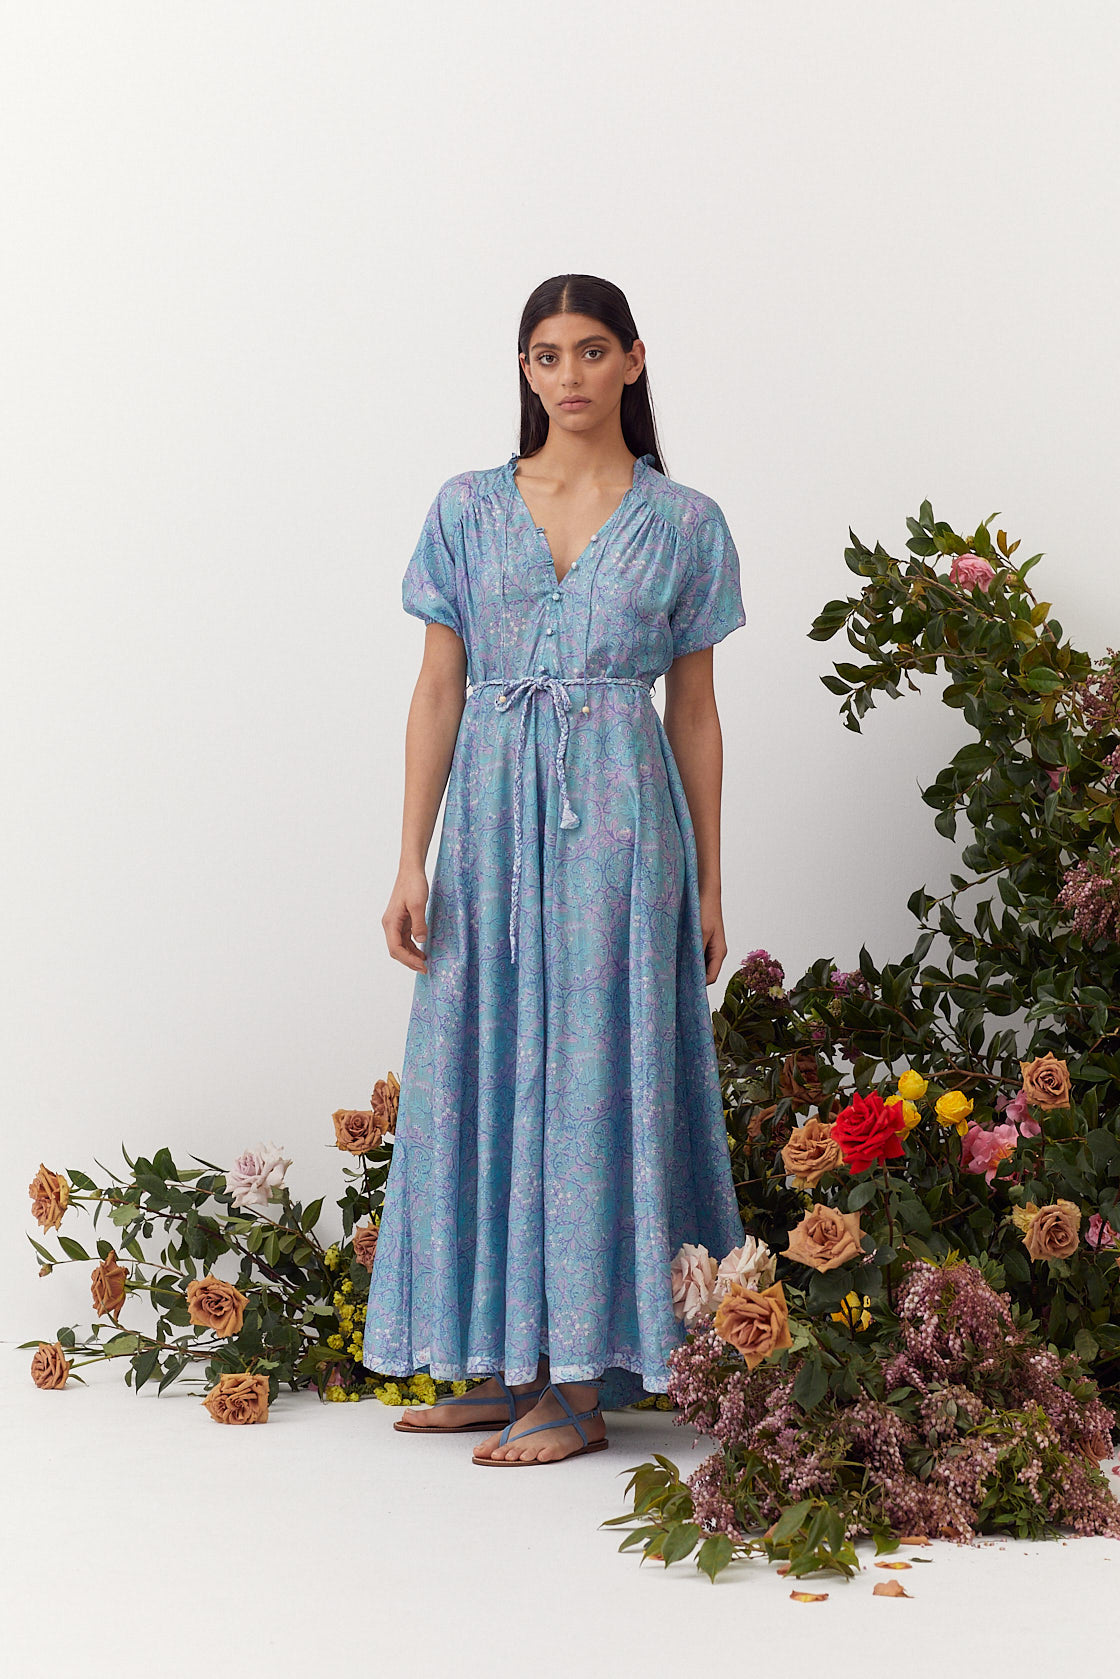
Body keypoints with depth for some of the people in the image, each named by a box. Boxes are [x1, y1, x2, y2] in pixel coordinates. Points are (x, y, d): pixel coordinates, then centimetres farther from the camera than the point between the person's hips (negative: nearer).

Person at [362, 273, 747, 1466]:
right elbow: (437, 692, 7)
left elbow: (695, 710, 7)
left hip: (616, 816, -2)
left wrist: (707, 883, 5)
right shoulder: (468, 511, 8)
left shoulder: (683, 524, 5)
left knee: (594, 1074, -4)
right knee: (481, 1069, 4)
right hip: (491, 809, 3)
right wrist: (412, 861, 0)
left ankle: (581, 1389, 2)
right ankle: (506, 1366, 15)